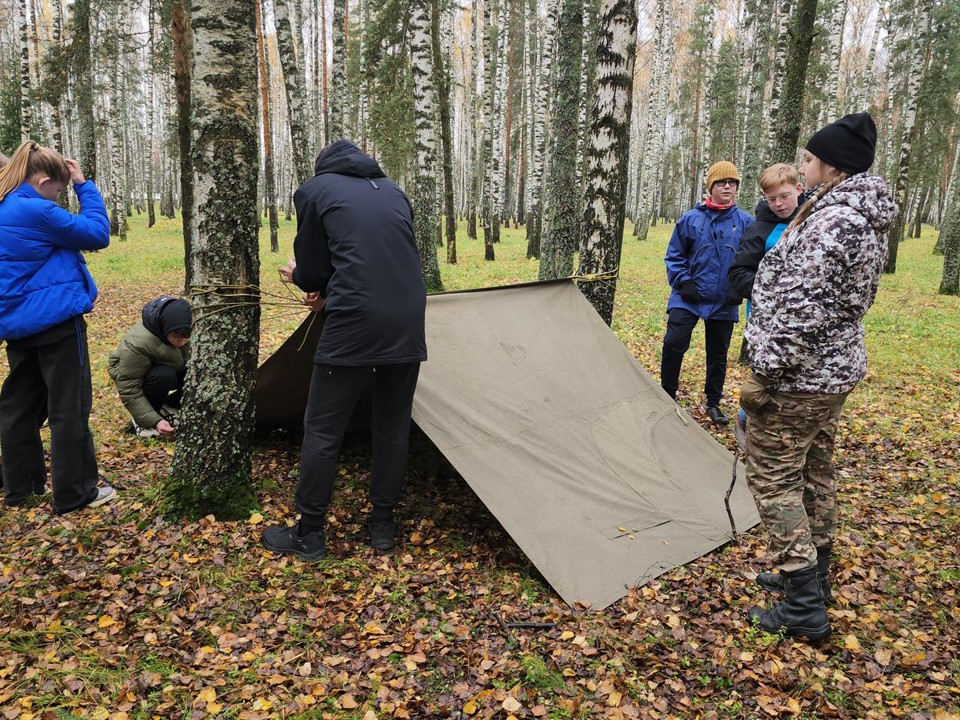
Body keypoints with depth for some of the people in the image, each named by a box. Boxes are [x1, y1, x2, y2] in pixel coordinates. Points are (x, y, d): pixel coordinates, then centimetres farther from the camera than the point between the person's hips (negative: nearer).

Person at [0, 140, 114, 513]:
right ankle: (75, 493, 5)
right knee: (69, 407, -2)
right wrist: (85, 187, -6)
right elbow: (98, 234, -13)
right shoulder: (36, 211, -17)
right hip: (55, 319, -9)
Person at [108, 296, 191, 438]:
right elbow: (129, 390, -33)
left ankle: (169, 406, 4)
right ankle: (140, 420, -13)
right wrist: (155, 421, -39)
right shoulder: (138, 343, -38)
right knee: (164, 376, -37)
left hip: (173, 370, 5)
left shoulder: (189, 333, -26)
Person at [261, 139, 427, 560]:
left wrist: (299, 278, 32)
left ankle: (308, 535, 15)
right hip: (408, 322, 5)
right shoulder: (393, 191, 22)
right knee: (393, 426, 16)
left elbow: (312, 270, 7)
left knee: (323, 430, 6)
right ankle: (383, 525, 26)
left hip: (353, 325, -5)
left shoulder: (314, 191, 8)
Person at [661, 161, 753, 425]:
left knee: (718, 354, 12)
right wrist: (683, 282, -8)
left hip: (724, 303, 1)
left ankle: (713, 403, 28)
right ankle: (667, 395, 5)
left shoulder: (746, 222, -1)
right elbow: (674, 256, 4)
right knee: (673, 343, -14)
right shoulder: (691, 219, -2)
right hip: (688, 298, -1)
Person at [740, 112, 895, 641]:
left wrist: (764, 372, -19)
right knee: (815, 473, 19)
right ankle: (811, 578, 35)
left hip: (799, 375, -10)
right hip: (839, 367, 10)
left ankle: (804, 610, 5)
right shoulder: (869, 220, 11)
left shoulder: (831, 222, -22)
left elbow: (802, 309, -26)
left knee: (773, 478, -1)